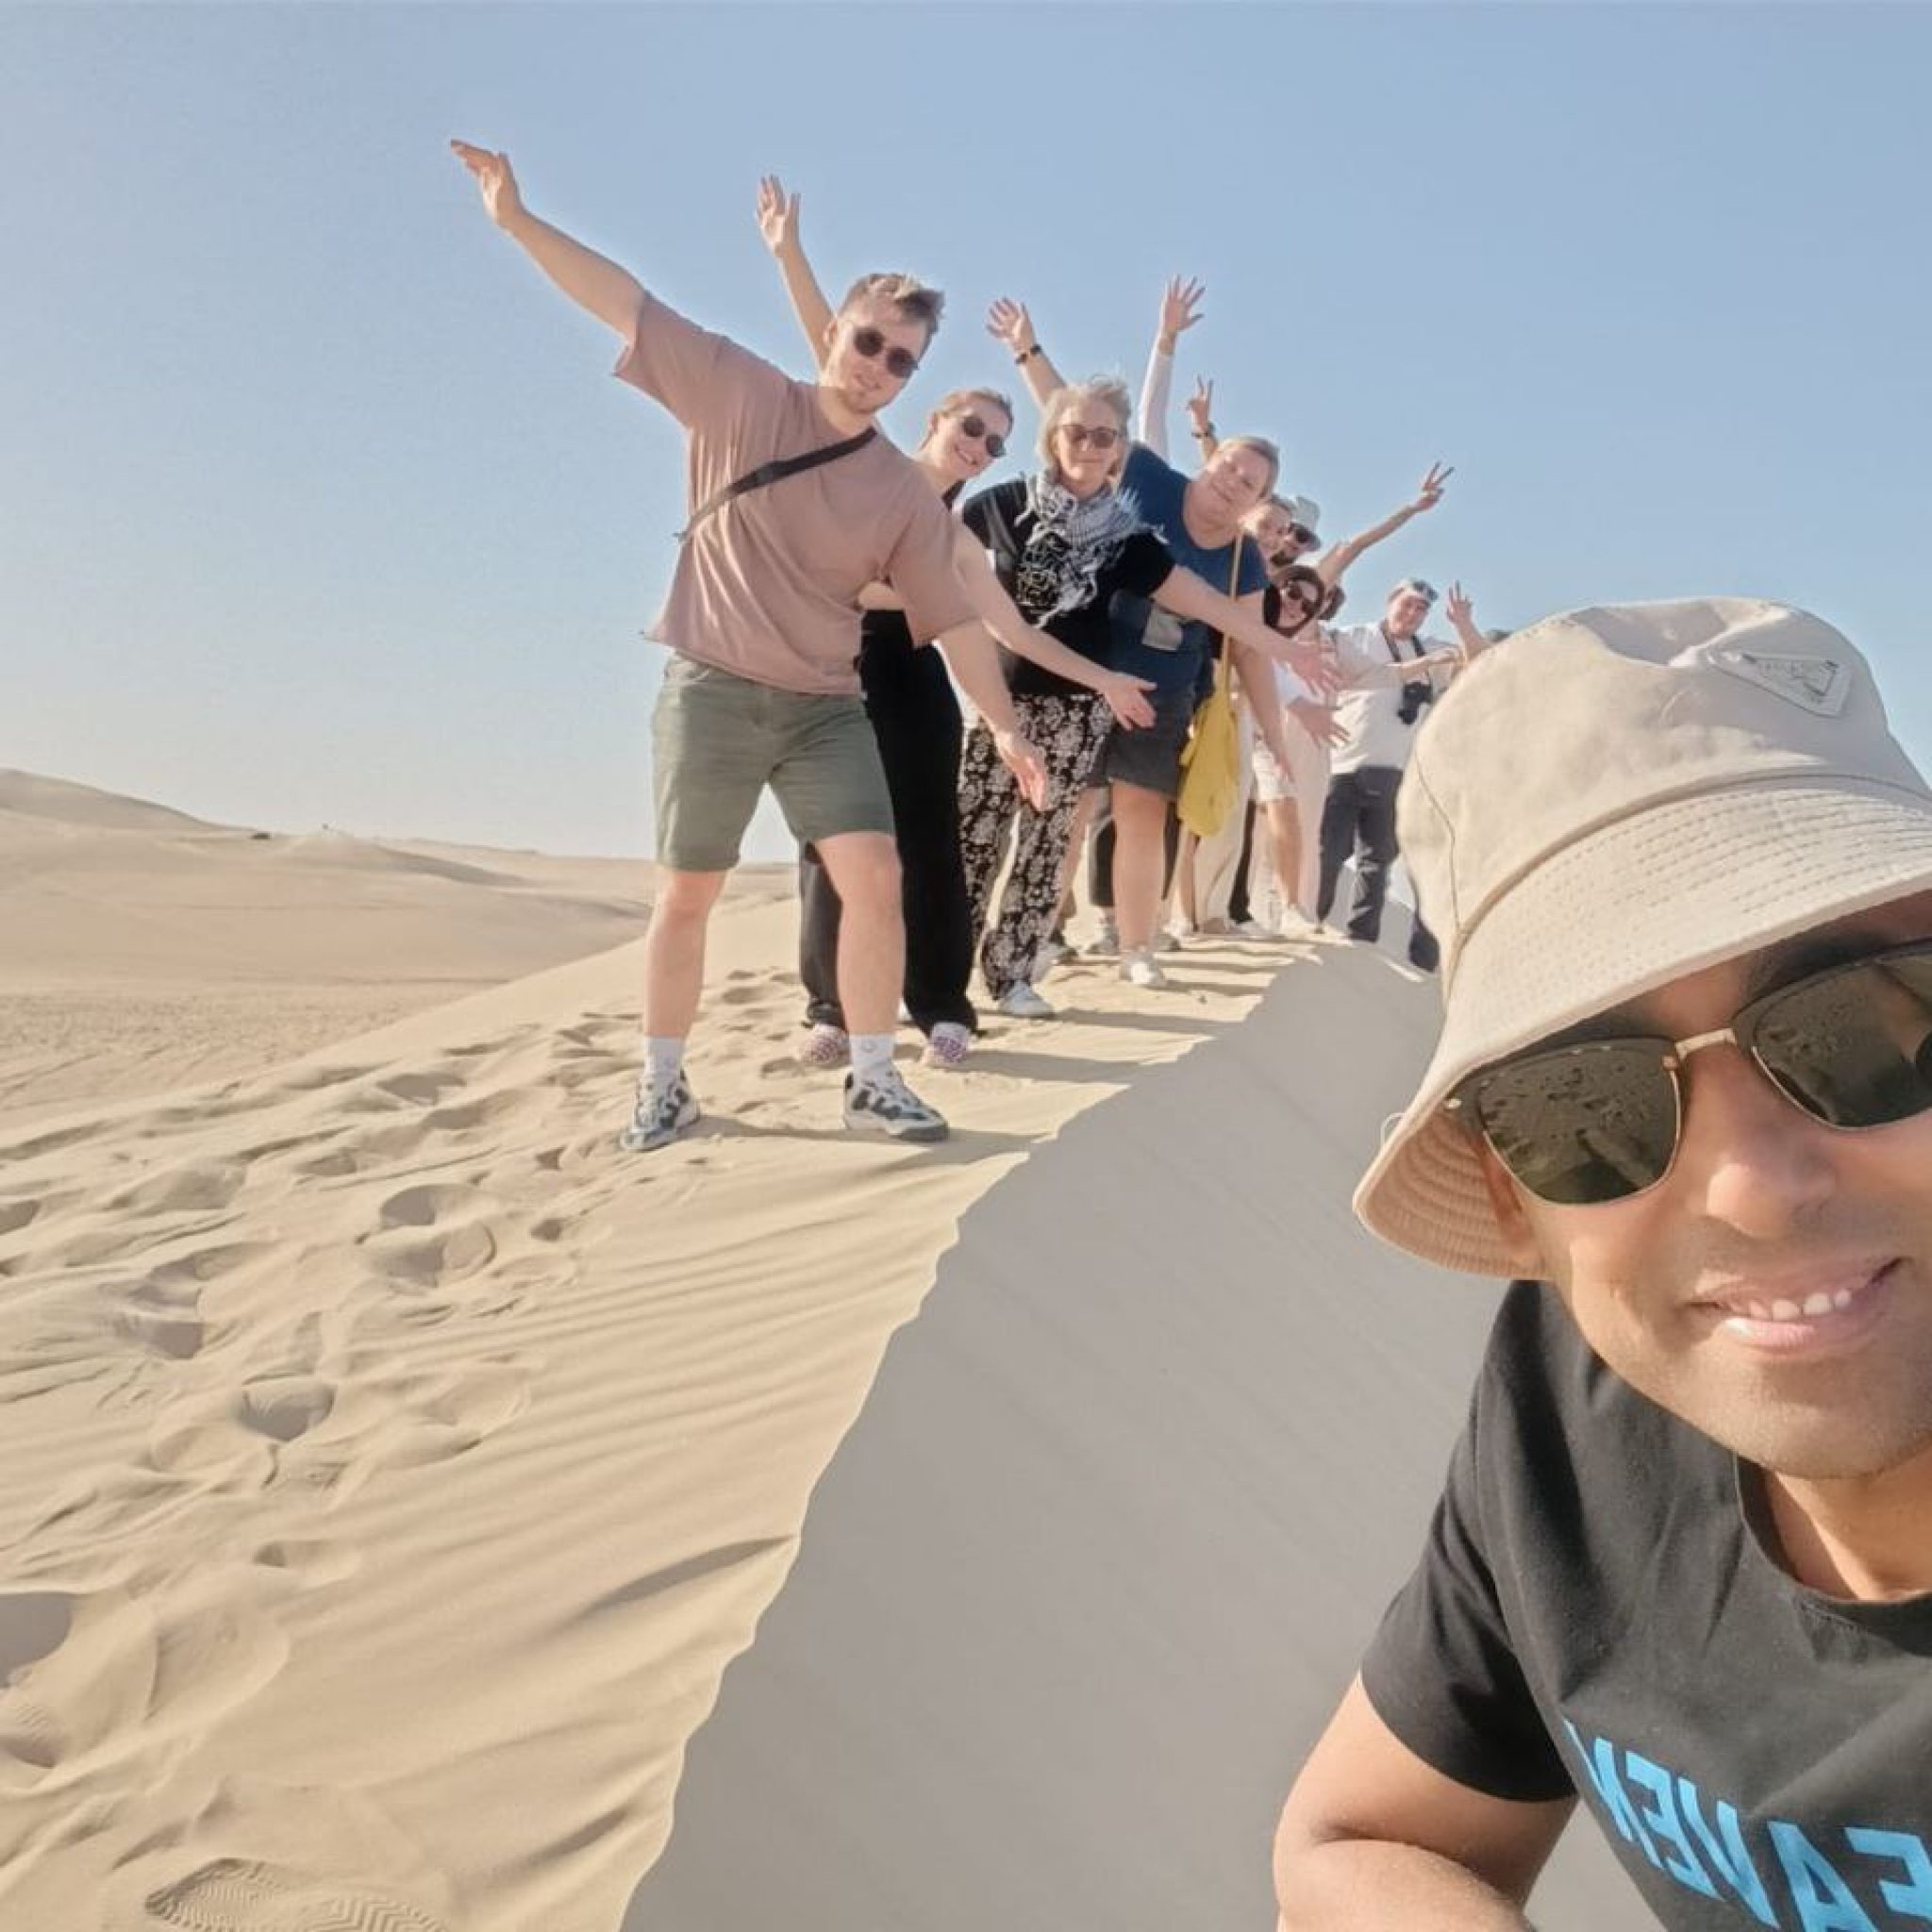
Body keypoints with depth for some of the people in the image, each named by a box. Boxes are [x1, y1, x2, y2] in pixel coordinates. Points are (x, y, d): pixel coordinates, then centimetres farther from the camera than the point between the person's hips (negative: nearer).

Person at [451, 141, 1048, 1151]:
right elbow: (627, 304, -6)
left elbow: (954, 615, 5)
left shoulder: (905, 494, 2)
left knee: (876, 880, -10)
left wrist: (1005, 724, 1)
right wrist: (517, 220, -12)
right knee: (685, 898, 4)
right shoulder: (741, 395, -3)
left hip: (826, 707, 2)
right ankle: (663, 1086, 19)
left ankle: (872, 1080, 3)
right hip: (712, 693, -2)